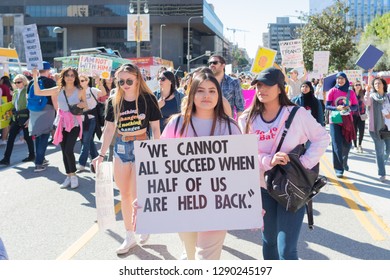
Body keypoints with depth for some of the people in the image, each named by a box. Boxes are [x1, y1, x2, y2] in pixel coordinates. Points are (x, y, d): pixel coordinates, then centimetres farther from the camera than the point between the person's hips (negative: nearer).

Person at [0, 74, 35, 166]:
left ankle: (32, 155, 24)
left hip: (25, 117, -7)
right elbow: (13, 105, 17)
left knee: (27, 137, 5)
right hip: (16, 118, 7)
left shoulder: (27, 91, -8)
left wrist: (30, 118, -19)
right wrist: (12, 118, 12)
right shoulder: (15, 92, 12)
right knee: (11, 137, 0)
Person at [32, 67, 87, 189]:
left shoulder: (80, 90, -1)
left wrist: (83, 104, -13)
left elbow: (86, 105, 9)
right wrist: (35, 77, -9)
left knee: (69, 150, -14)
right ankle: (69, 176, 20)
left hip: (74, 123, -3)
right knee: (64, 151, 8)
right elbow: (38, 92, 0)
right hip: (62, 123, 3)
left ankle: (73, 175, 4)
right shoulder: (58, 90, 2)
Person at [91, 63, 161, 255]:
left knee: (136, 195, -5)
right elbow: (109, 129, 6)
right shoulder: (114, 101, 1)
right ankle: (130, 236, 21)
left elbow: (155, 128, -3)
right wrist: (101, 154, 4)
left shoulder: (148, 99, -8)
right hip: (120, 148, 4)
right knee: (124, 194, 9)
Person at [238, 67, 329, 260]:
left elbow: (322, 137, 0)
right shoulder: (247, 119, -1)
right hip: (262, 187, 3)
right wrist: (268, 161, -23)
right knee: (269, 241, 18)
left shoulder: (297, 114, -8)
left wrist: (305, 163, -12)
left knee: (286, 250, -7)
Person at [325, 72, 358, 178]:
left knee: (347, 144, 11)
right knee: (337, 145, -5)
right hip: (335, 121, -3)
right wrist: (337, 108, -24)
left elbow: (355, 106, 5)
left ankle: (344, 162, 39)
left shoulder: (351, 92, 3)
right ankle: (338, 169, 0)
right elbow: (327, 106, -6)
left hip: (347, 121, 3)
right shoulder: (332, 91, -3)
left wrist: (349, 108, -17)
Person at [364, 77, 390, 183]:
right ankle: (381, 174, 5)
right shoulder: (372, 96, -1)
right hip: (377, 127, -3)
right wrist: (367, 91, -36)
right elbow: (367, 103, -24)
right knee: (380, 151, -1)